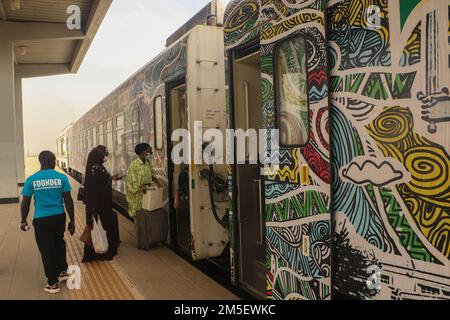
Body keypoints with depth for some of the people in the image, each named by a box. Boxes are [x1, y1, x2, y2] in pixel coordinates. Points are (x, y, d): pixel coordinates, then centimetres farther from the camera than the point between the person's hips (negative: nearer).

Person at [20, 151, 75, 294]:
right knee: (59, 242, 27)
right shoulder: (61, 177, -5)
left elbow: (25, 203, -1)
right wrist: (72, 220, 3)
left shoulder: (31, 180, -5)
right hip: (59, 217, 1)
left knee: (47, 249, 10)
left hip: (41, 219, -1)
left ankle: (53, 283, 19)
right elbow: (68, 201, -4)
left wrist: (23, 220, 13)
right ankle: (62, 271, 33)